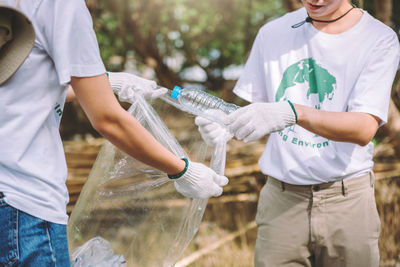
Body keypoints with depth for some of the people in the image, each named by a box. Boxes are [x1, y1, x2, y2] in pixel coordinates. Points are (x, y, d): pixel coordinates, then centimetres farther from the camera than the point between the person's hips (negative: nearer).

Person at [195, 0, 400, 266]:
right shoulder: (272, 33, 8)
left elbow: (365, 129, -16)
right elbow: (254, 107, 11)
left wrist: (293, 113, -30)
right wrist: (226, 126, -12)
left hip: (346, 198, -2)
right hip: (282, 196, 2)